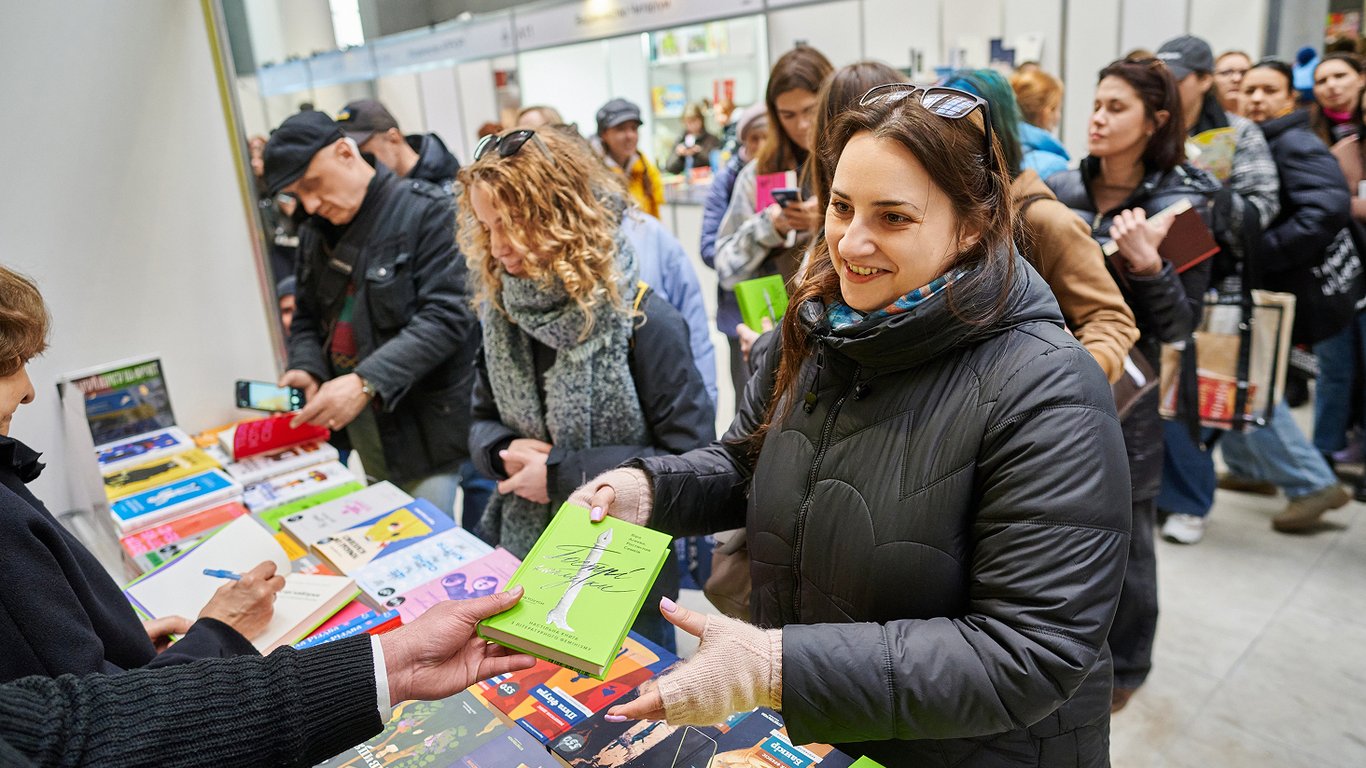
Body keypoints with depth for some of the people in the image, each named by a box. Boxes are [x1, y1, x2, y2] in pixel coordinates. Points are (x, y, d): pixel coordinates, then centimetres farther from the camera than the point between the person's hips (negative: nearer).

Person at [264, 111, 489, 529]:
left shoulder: (425, 211, -11)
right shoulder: (315, 231, 11)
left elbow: (445, 316, -19)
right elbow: (307, 317, 18)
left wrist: (367, 382, -26)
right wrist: (305, 367, -4)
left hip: (426, 427, -6)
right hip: (359, 426, 6)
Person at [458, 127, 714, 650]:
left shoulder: (642, 321, -20)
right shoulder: (502, 311, -2)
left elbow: (689, 459, -21)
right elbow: (483, 422, 9)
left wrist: (561, 472, -22)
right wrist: (505, 451, -15)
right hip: (525, 555, 5)